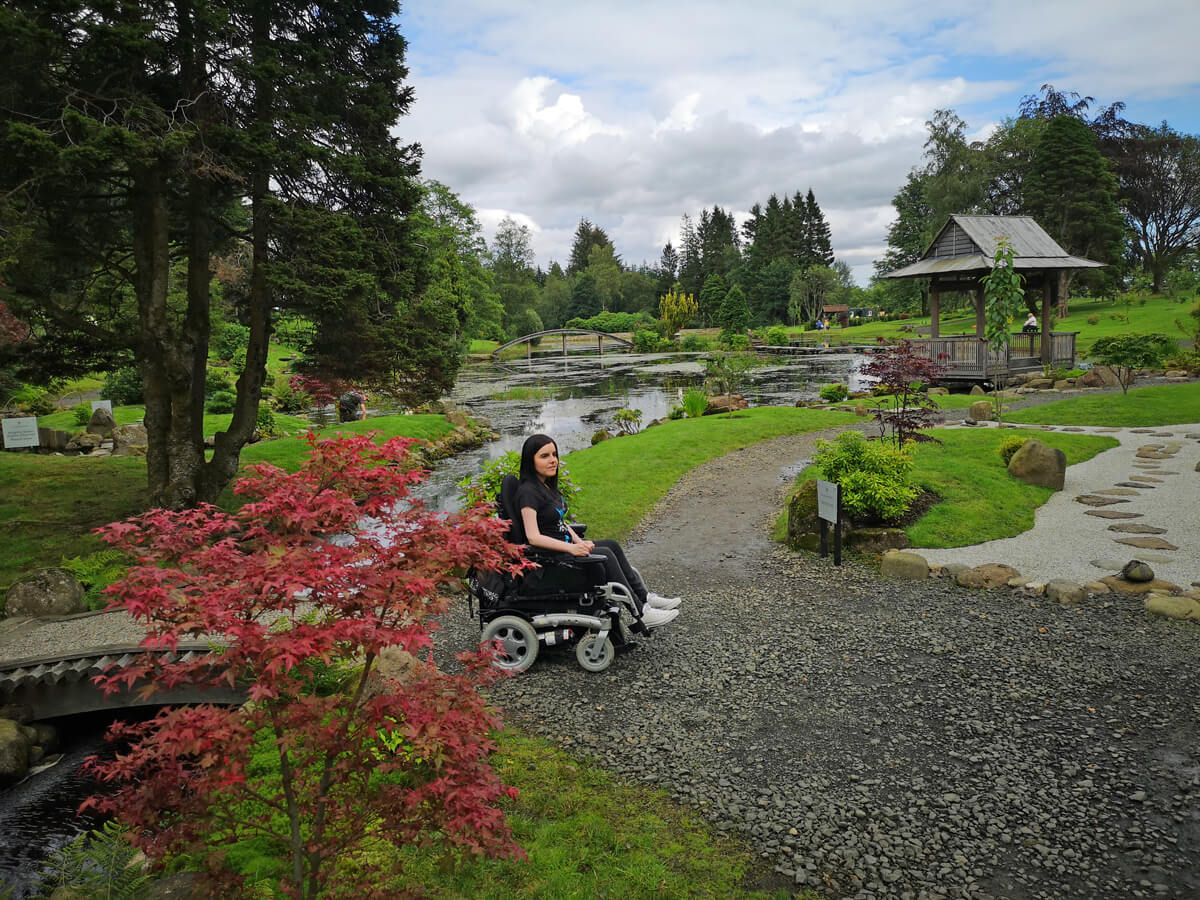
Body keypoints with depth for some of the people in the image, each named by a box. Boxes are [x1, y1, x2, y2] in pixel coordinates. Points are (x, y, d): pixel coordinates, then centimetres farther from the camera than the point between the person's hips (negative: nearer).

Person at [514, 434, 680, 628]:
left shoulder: (547, 485, 12)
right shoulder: (528, 491, -18)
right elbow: (533, 537, -25)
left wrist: (579, 542, 1)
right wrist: (571, 548, -30)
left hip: (563, 546, 10)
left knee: (612, 545, 1)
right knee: (605, 555, -18)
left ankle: (644, 597, 5)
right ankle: (641, 613, -14)